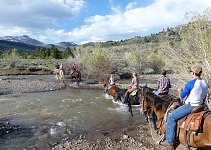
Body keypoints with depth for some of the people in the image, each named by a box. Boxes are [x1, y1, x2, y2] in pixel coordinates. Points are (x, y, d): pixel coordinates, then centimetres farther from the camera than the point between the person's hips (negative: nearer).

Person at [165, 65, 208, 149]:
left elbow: (182, 96, -10)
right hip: (200, 106, 9)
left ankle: (169, 142, -2)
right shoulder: (205, 84, 5)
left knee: (172, 117, -4)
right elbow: (203, 97, 15)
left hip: (190, 106, -9)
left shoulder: (190, 84, -20)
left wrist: (180, 91, 11)